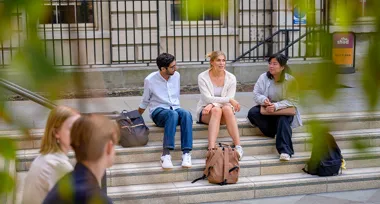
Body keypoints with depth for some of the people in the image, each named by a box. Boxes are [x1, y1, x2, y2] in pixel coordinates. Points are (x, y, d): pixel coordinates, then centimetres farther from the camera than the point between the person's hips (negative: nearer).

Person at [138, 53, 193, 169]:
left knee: (186, 114, -34)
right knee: (173, 115, -40)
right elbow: (145, 102, 7)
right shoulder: (150, 80, -6)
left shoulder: (176, 75, 5)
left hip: (175, 109, 4)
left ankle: (186, 153, -42)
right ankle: (166, 154, -45)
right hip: (158, 111, -4)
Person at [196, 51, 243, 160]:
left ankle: (238, 146, -42)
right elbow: (207, 98, -15)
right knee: (216, 110, -36)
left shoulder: (231, 78, -1)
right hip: (205, 111, -2)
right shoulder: (203, 77, -6)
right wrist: (229, 99, -25)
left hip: (225, 111, 2)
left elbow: (229, 100, -8)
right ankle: (211, 149, -52)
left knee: (227, 108, -34)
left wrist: (213, 104, -26)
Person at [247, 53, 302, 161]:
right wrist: (263, 99, -30)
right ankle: (274, 132, -20)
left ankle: (285, 151, -40)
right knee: (252, 113, -25)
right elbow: (256, 94, -5)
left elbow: (292, 101, -16)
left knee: (283, 120, -36)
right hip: (266, 109, 3)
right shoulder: (264, 77, -6)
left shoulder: (290, 80, -12)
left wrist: (276, 106, -32)